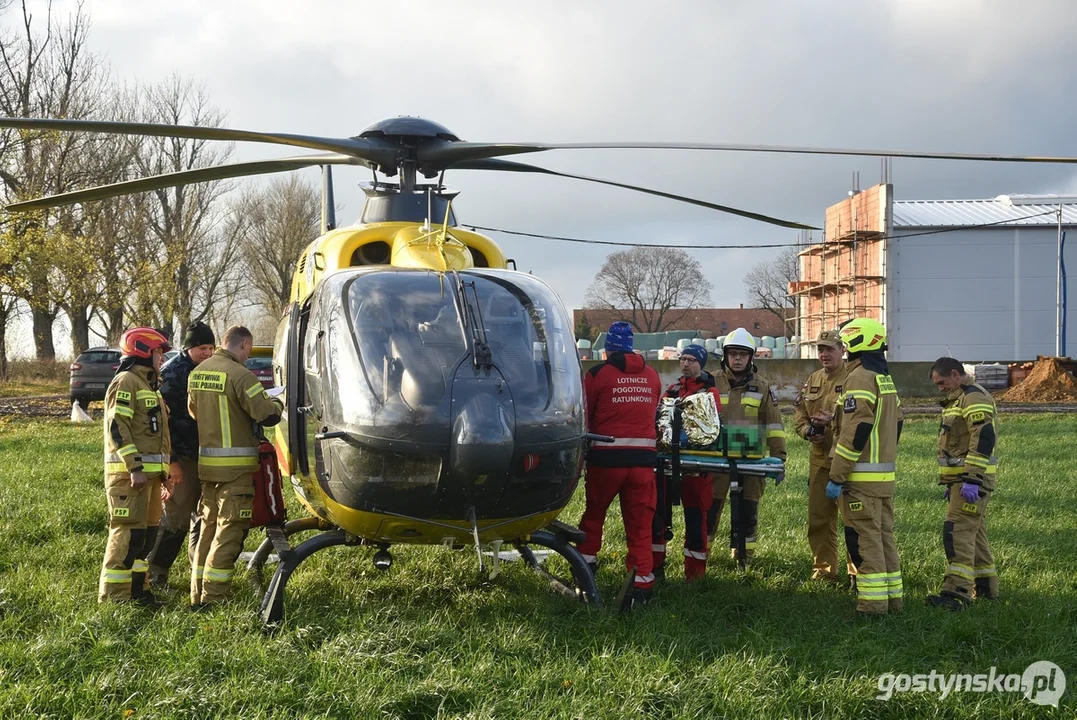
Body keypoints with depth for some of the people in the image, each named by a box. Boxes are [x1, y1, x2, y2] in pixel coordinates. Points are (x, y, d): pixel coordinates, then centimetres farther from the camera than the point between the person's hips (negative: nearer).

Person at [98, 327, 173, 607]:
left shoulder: (147, 384, 22)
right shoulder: (126, 382, -10)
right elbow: (117, 427, -19)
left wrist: (163, 469, 24)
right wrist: (134, 466, -24)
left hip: (150, 471, 10)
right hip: (131, 471, -10)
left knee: (147, 530, 12)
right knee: (129, 532, -11)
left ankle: (136, 588, 19)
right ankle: (114, 594, -8)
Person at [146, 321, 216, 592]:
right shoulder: (172, 373, -13)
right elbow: (163, 420, -17)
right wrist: (171, 461, -20)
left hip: (204, 455, 8)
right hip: (182, 458, -8)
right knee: (176, 516, -5)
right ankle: (154, 572, 5)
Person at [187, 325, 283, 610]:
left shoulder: (197, 373, 9)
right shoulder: (239, 375, -16)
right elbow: (267, 415, -18)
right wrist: (277, 405, 2)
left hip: (205, 462, 8)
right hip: (235, 465, -8)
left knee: (209, 527, 16)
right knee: (230, 531, -2)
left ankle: (198, 595, 21)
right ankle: (214, 597, -3)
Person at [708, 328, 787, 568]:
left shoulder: (762, 387, 6)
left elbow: (774, 426, 7)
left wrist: (778, 458, 2)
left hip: (751, 460, 0)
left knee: (747, 510, 6)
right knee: (709, 507, 1)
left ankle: (743, 556, 16)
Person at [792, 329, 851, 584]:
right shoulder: (813, 380, 15)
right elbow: (799, 411, 18)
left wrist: (833, 420, -26)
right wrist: (807, 429, -2)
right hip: (819, 458, 7)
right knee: (819, 519, 12)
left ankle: (858, 573, 7)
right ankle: (823, 571, 22)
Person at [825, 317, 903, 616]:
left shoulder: (860, 379, -14)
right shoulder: (886, 380, 16)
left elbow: (855, 432, -20)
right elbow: (896, 425, 20)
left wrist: (837, 477, -18)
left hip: (862, 477, -9)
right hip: (885, 474, 9)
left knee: (864, 538, -6)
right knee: (884, 535, 13)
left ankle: (873, 602, -5)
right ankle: (892, 596, 18)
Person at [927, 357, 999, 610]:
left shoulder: (974, 398, -14)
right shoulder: (959, 399, 21)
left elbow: (984, 439, -25)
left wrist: (971, 479, -28)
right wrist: (952, 483, 27)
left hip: (972, 481, -11)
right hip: (962, 479, 11)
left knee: (957, 532, -16)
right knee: (974, 532, 16)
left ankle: (957, 593, -21)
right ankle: (986, 587, 25)